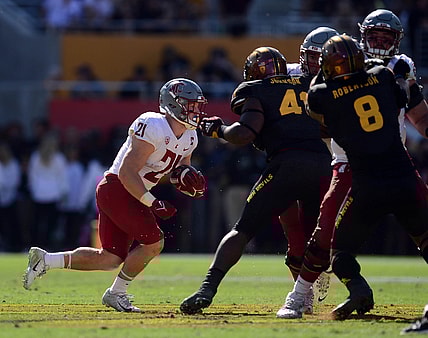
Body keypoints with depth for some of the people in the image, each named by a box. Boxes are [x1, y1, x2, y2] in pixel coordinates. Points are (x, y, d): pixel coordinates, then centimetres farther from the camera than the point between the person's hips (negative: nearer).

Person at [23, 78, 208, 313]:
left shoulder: (188, 138, 8)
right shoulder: (153, 128, -20)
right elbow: (126, 172, -24)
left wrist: (193, 181, -7)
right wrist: (152, 203, -27)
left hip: (130, 195, 10)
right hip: (116, 188, -10)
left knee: (110, 259, 7)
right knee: (153, 243, -12)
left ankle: (45, 260, 14)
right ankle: (116, 294, 4)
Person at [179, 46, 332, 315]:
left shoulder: (257, 92, 9)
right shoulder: (310, 86, 23)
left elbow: (244, 134, -4)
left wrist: (219, 129, 13)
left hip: (287, 164, -4)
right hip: (322, 162, 4)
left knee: (243, 230, 2)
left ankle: (208, 289, -8)